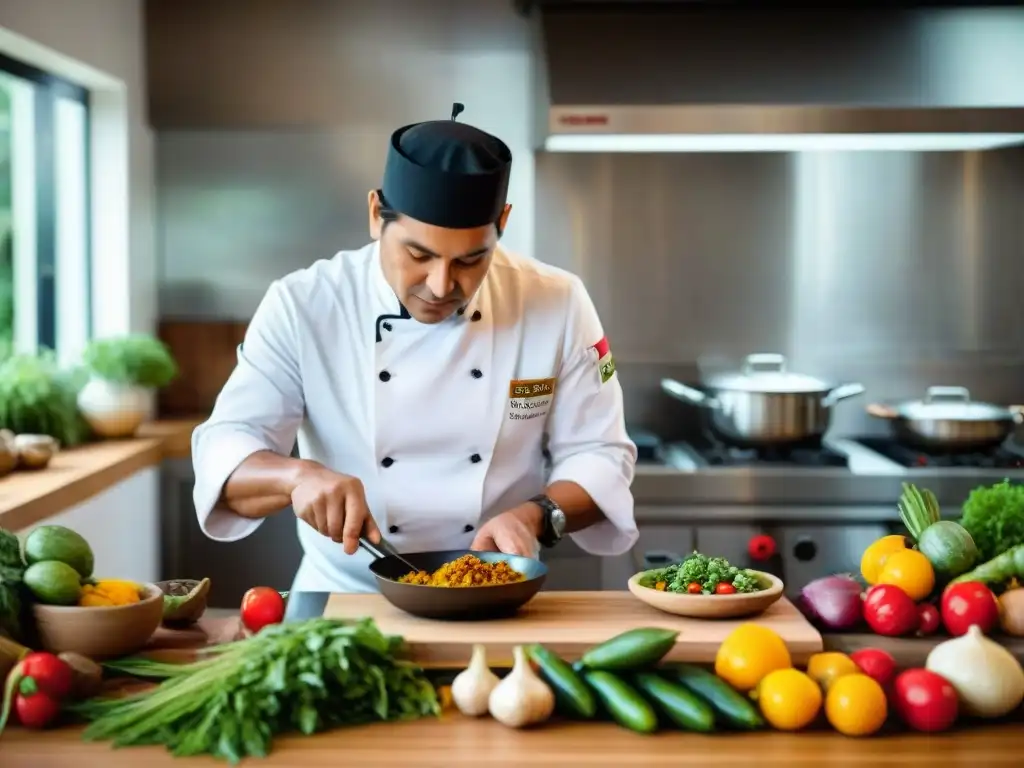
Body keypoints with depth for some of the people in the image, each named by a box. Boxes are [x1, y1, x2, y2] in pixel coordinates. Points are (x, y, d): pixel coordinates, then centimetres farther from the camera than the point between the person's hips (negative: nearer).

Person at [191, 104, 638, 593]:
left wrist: (535, 516, -18)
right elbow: (224, 454, -8)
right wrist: (299, 475, -28)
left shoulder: (558, 305, -5)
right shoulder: (303, 306, -7)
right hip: (346, 603, 0)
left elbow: (599, 457, 0)